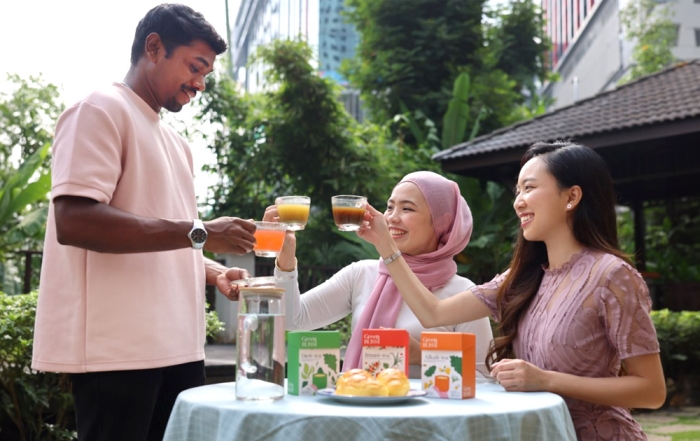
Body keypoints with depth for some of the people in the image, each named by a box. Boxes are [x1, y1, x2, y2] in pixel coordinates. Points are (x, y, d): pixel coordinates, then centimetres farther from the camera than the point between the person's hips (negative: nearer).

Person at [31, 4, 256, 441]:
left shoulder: (175, 141, 21)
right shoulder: (102, 110, -6)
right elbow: (75, 221, -20)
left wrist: (214, 272, 7)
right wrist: (199, 233, -21)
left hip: (176, 344, 9)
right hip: (118, 346, -8)